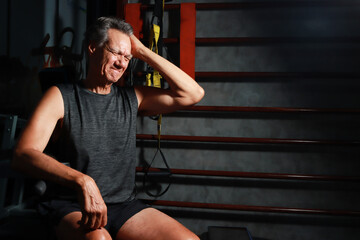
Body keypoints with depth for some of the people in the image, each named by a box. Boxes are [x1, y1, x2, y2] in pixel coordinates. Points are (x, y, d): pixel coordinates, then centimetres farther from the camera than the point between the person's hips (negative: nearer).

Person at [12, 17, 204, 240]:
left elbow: (193, 93, 2)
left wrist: (142, 52, 3)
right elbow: (23, 154, -10)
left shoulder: (133, 98, 12)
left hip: (125, 204, 4)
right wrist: (81, 180, -28)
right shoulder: (61, 96, 2)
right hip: (72, 207, -4)